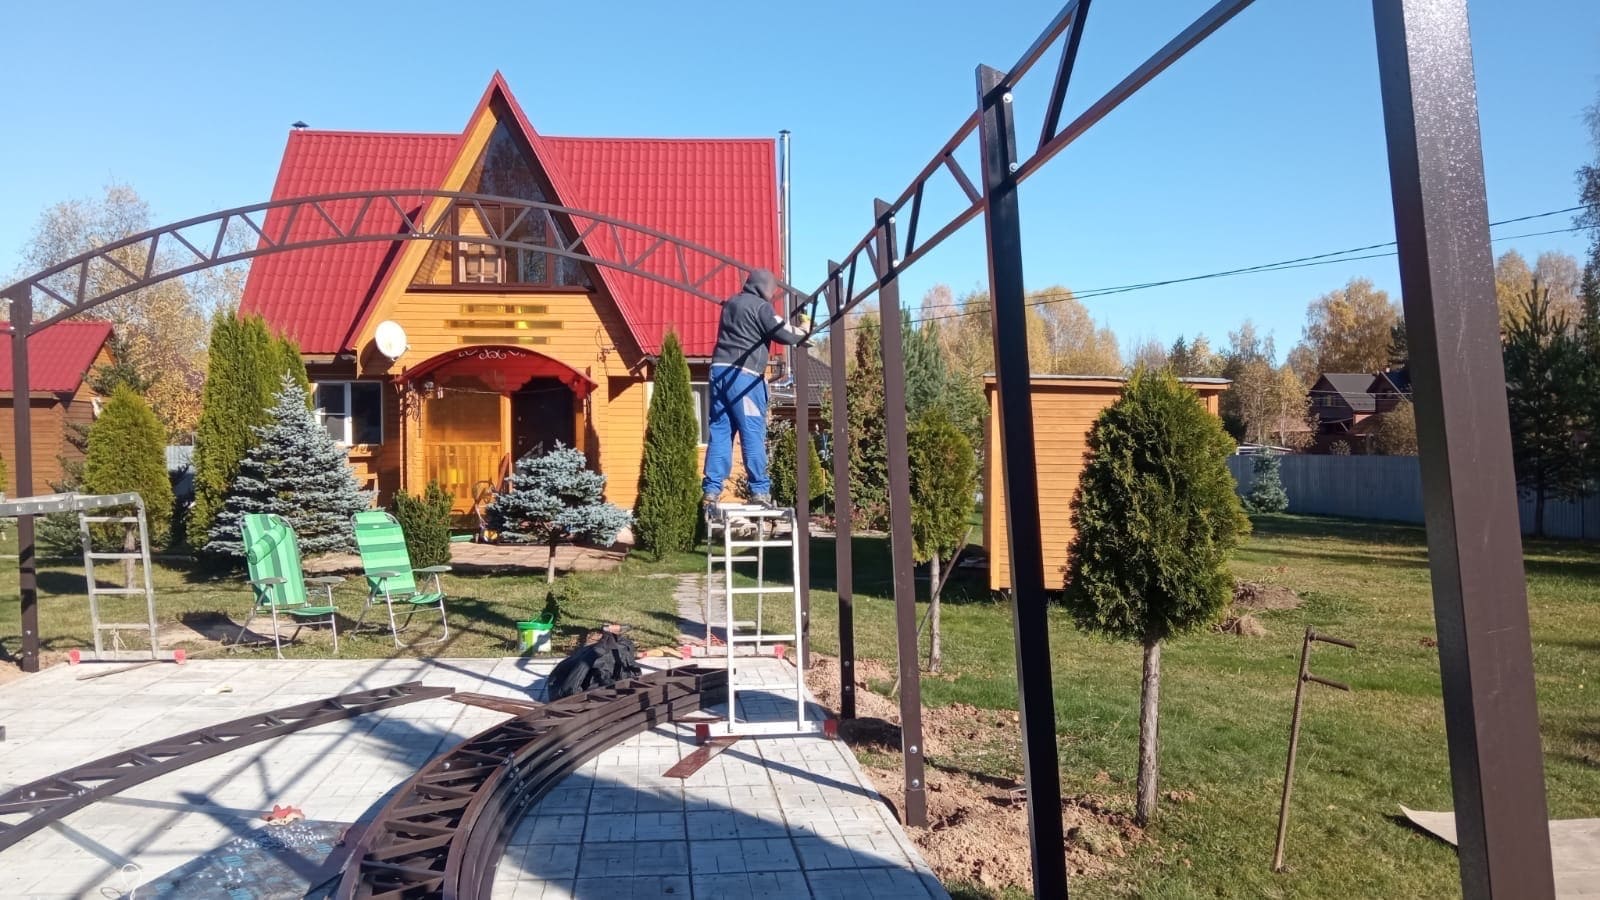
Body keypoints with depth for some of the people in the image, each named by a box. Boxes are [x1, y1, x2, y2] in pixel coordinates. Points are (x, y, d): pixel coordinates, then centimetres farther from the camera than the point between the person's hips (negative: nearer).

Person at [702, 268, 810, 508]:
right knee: (753, 434, -5)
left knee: (720, 432, 5)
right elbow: (786, 335, -7)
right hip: (744, 374, -7)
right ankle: (760, 490, -5)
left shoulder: (731, 303, 22)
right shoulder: (761, 307, -2)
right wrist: (805, 328, 14)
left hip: (720, 370, 7)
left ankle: (712, 490, 1)